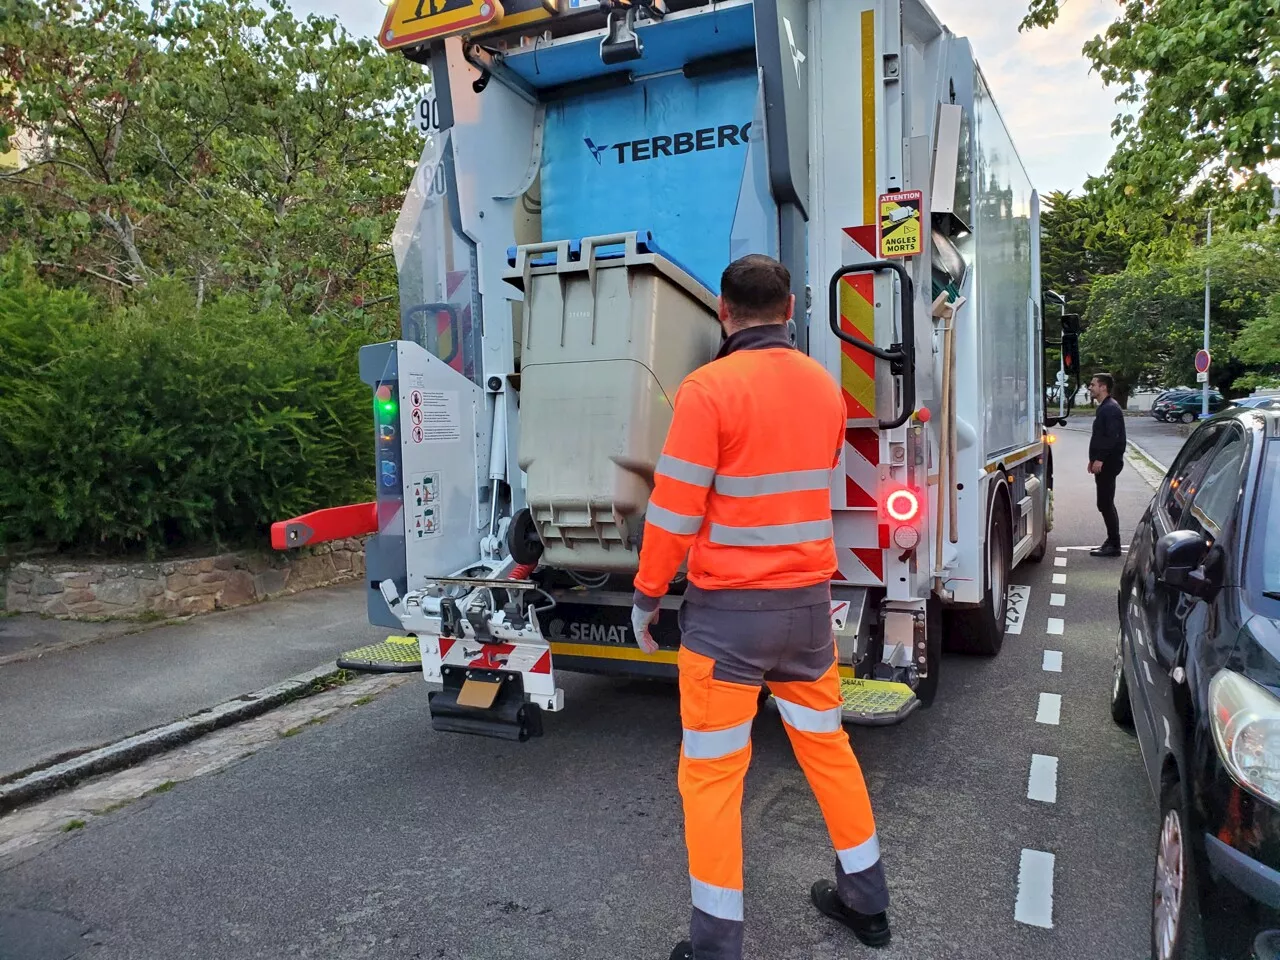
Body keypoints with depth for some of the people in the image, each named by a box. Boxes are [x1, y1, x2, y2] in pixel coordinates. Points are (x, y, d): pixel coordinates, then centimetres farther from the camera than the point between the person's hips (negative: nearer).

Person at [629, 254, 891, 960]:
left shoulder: (709, 388, -15)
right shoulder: (824, 386, 5)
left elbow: (674, 509, -14)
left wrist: (646, 595, -3)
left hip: (728, 610, -6)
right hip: (809, 600, 6)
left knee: (711, 774, 6)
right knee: (826, 745, 21)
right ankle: (865, 901, 36)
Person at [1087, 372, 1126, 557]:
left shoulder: (1111, 408, -15)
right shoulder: (1103, 408, 17)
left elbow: (1112, 437, -23)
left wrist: (1100, 459, -24)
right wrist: (1093, 459, 20)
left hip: (1108, 463, -11)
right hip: (1103, 463, 11)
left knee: (1105, 504, -8)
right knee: (1106, 504, 14)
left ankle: (1114, 545, -3)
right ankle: (1112, 542, 21)